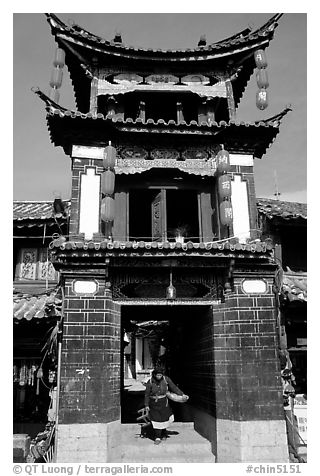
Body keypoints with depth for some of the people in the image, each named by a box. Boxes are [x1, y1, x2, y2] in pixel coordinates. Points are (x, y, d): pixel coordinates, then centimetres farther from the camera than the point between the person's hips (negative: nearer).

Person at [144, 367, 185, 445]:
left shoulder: (166, 379, -12)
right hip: (153, 403, -2)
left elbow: (174, 387, -4)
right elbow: (147, 394, -6)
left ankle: (163, 434, 37)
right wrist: (146, 405, -4)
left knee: (164, 418, 11)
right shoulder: (150, 382, -15)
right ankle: (157, 438, 7)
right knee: (156, 420, -4)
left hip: (163, 402, 2)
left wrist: (182, 394, -6)